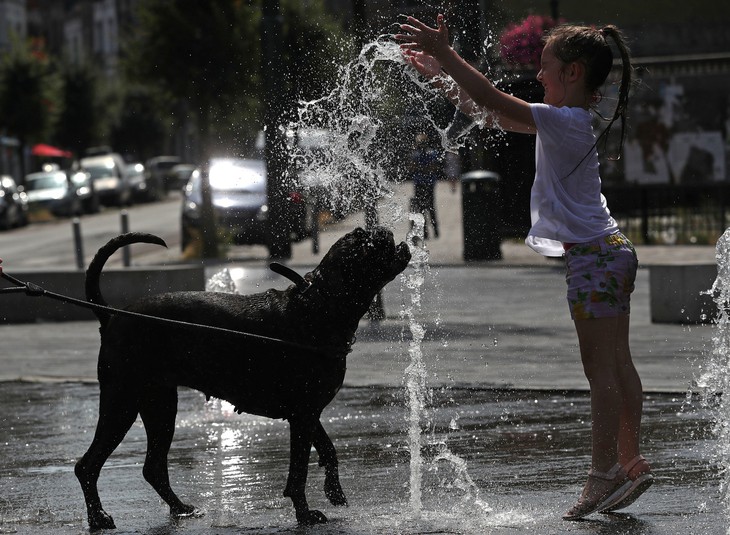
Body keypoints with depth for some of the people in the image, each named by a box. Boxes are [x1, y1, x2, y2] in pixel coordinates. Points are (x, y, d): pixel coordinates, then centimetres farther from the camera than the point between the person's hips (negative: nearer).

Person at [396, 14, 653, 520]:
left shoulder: (566, 121, -16)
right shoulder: (572, 121, 13)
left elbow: (494, 102, -21)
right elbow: (491, 114, 18)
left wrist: (446, 54, -16)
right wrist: (439, 74, 16)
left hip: (593, 254, -10)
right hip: (611, 251, 10)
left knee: (601, 369, -7)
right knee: (616, 366, 11)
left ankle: (604, 473, -5)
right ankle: (631, 463, 16)